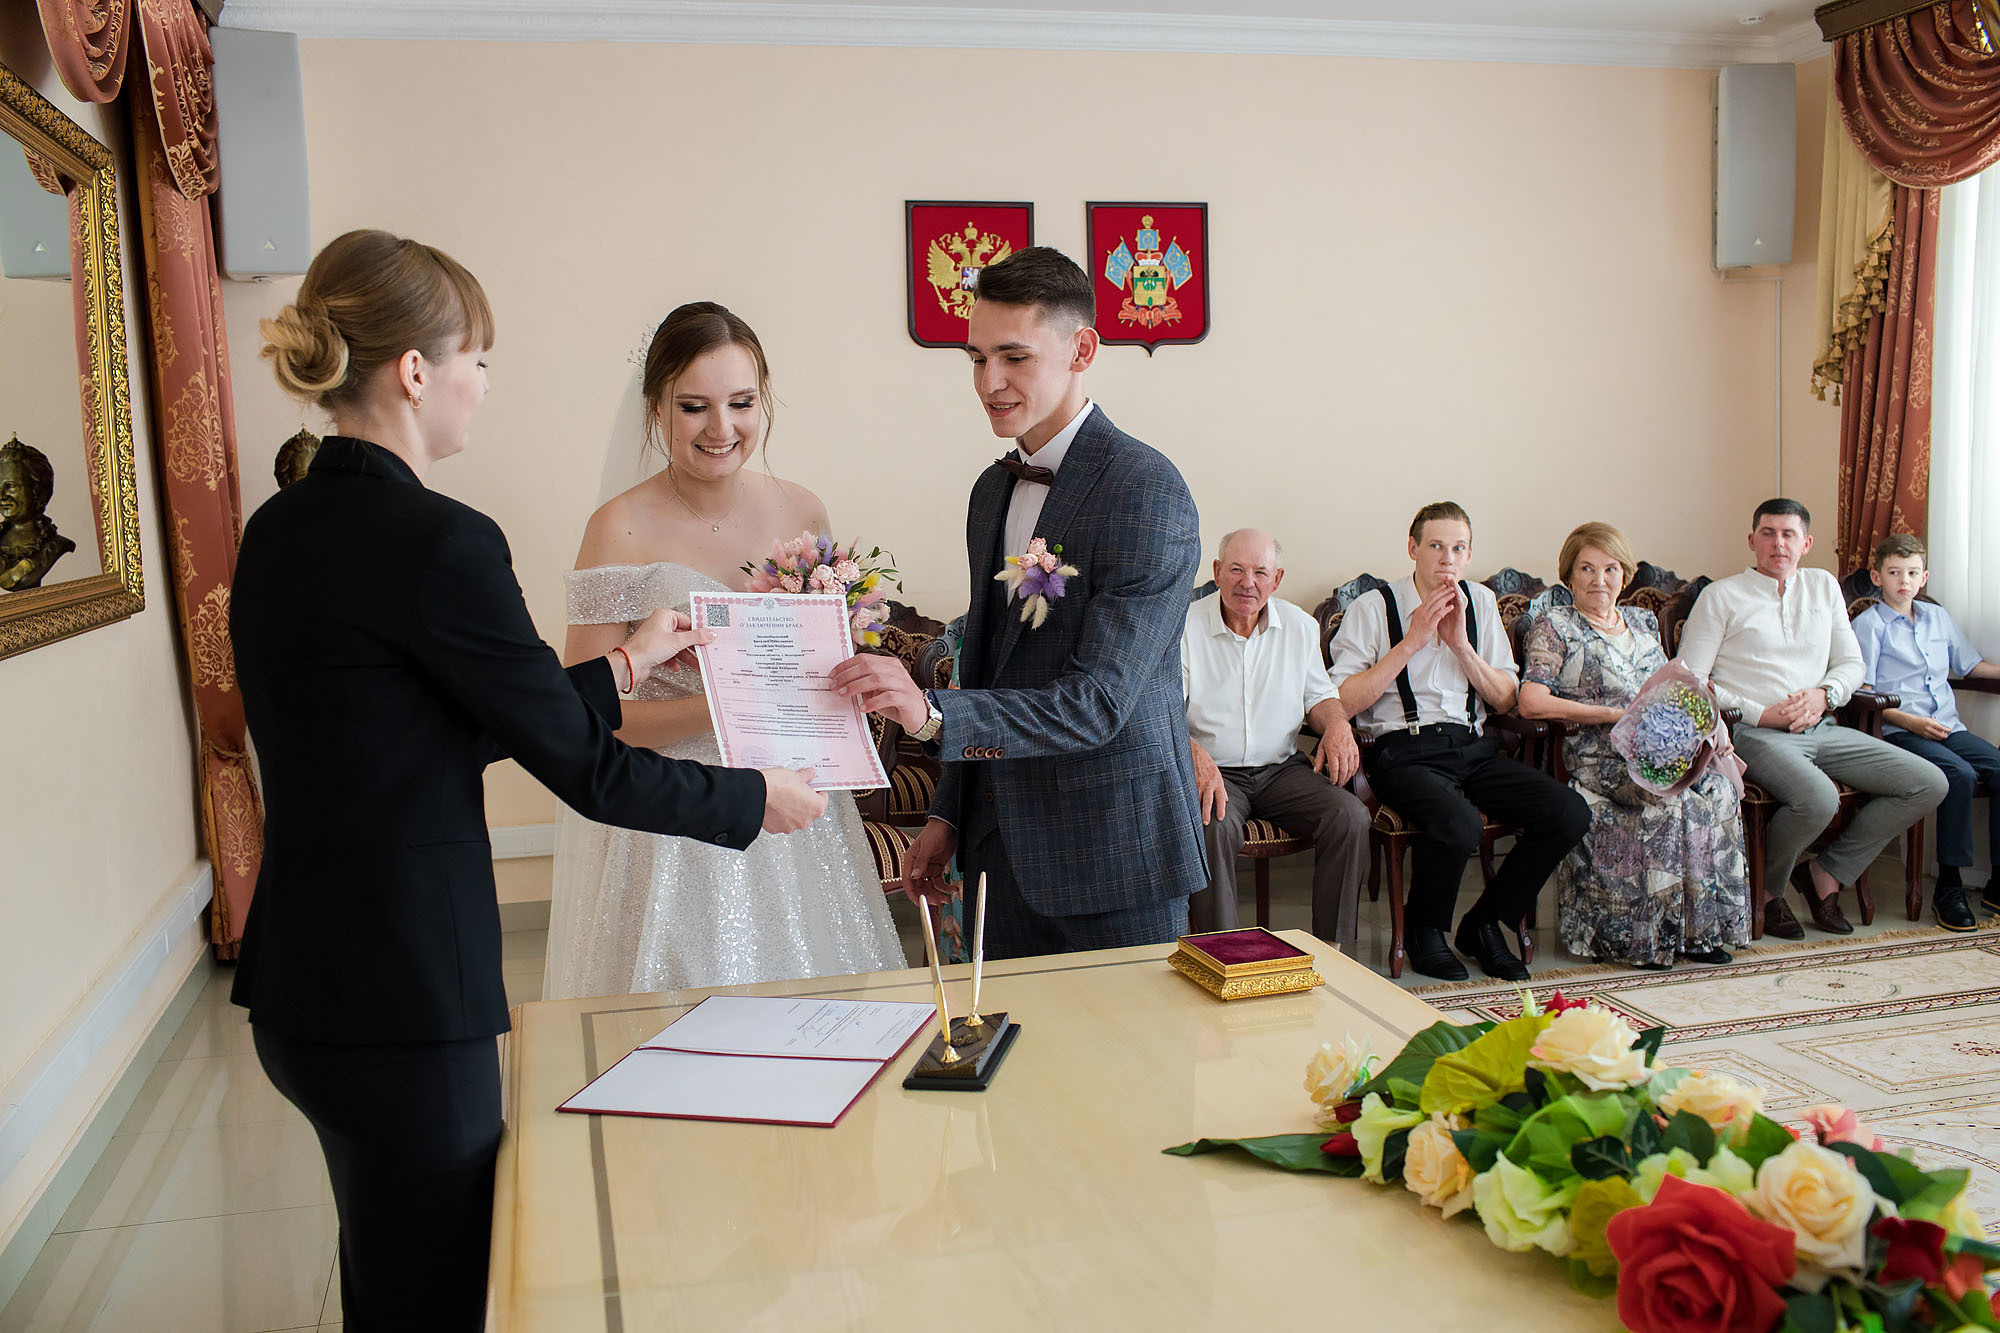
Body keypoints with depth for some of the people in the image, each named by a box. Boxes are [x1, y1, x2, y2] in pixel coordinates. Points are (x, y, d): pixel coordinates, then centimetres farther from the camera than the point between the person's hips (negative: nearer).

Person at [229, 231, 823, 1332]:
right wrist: (754, 799, 1)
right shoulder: (435, 540, -20)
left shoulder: (276, 531, 7)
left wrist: (621, 666, 19)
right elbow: (581, 765, -14)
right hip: (403, 998, -9)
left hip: (303, 982, 9)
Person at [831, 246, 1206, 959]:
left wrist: (932, 711, -32)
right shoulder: (992, 490, 9)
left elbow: (1098, 703, -23)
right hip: (1003, 848, 7)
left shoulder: (1147, 491, -16)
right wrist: (948, 814, 14)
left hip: (1114, 855, -7)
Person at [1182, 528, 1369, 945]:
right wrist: (1194, 752, -33)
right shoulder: (1185, 626, -5)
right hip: (1215, 771, -4)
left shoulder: (1300, 626, 9)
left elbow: (1318, 694, 19)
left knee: (1351, 816, -21)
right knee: (1212, 826, -36)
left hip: (1283, 769, 4)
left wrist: (1336, 724, -6)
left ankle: (1335, 952, -9)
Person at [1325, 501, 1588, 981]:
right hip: (1405, 751, -5)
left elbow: (1505, 701, 12)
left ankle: (1483, 923, 5)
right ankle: (1425, 931, -2)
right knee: (1460, 825, -35)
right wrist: (1412, 641, -10)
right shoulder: (1372, 609, 0)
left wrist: (1461, 645, -4)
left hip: (1473, 748, 6)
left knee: (1569, 813, -17)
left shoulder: (1481, 602, 15)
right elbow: (1342, 703, -10)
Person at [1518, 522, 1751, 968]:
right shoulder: (1554, 625, 5)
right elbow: (1531, 701, -9)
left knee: (1718, 787, -26)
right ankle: (1648, 935, -22)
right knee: (1672, 798, -33)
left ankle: (1701, 927, -17)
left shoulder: (1644, 622, 25)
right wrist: (1614, 715, -11)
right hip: (1601, 757, -5)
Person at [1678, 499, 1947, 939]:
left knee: (1929, 783, -8)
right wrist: (1759, 714, -13)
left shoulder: (1823, 586, 19)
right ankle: (1766, 890, -5)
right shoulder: (1720, 596, 3)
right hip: (1756, 734, -6)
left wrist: (1824, 695, -4)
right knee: (1818, 799, -34)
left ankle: (1827, 873, 2)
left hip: (1822, 729, 6)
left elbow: (1852, 663, 19)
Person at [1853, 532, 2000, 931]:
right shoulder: (1868, 624, 0)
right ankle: (1949, 887, -23)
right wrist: (1911, 722, -14)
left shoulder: (1939, 618, 20)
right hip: (1899, 731, -6)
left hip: (1947, 727, 6)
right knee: (1959, 774, -30)